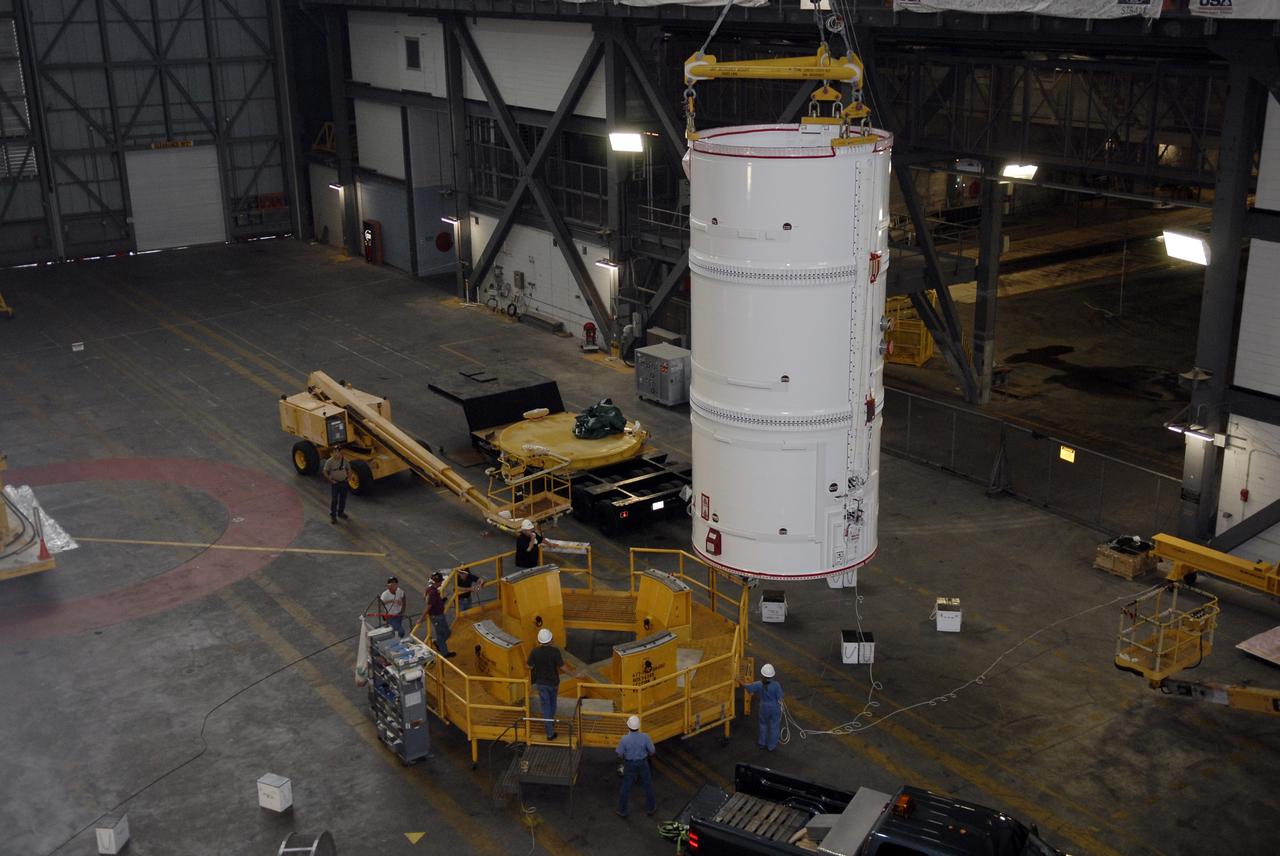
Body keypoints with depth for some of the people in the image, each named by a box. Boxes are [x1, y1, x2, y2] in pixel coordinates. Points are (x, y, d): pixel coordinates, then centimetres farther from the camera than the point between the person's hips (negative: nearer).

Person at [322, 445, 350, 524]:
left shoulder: (344, 460, -5)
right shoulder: (330, 461, -16)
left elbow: (348, 469, 11)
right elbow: (325, 471, -9)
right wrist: (331, 480, -12)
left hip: (344, 482, 4)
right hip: (335, 483, -4)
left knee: (343, 499, 16)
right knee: (334, 500, 1)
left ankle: (341, 512, 34)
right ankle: (333, 516, 11)